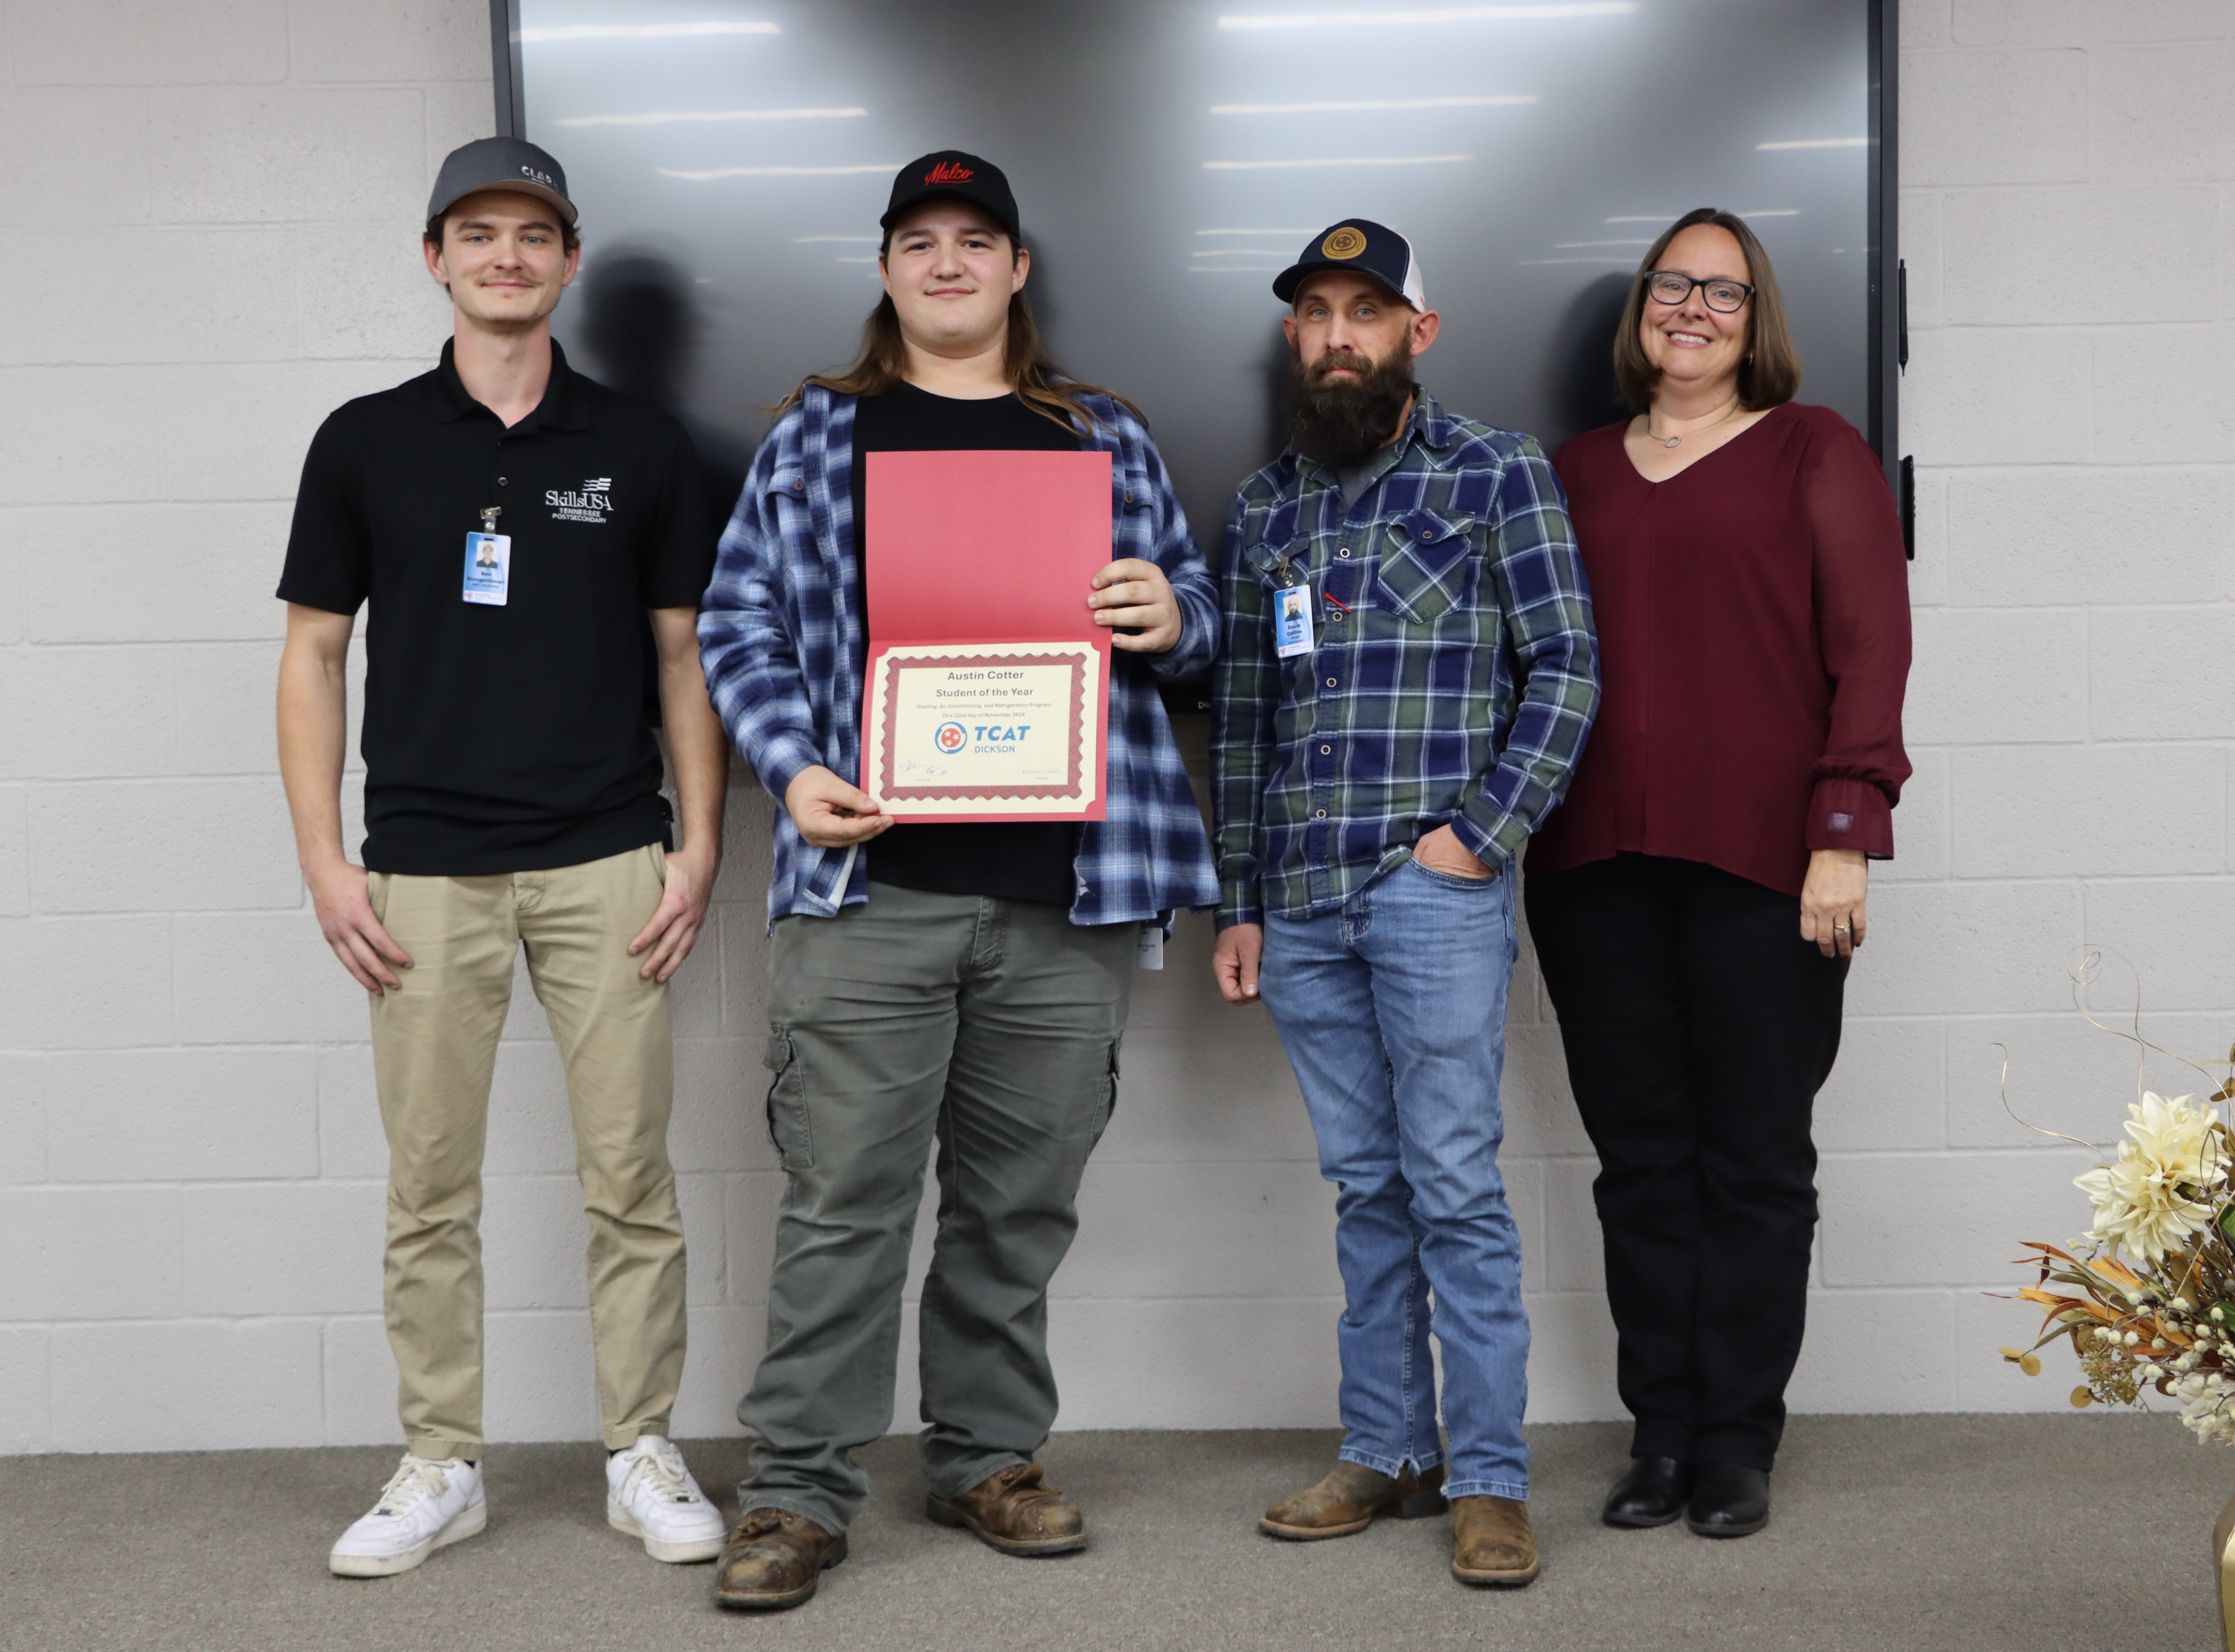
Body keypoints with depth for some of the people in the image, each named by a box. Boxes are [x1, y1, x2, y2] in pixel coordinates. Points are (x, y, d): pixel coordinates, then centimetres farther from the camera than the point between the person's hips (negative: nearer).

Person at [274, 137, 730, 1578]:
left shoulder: (639, 447, 7)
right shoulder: (366, 444, 6)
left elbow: (688, 651, 8)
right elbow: (314, 653, 7)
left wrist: (701, 846, 0)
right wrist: (325, 861, -1)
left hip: (606, 863, 0)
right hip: (425, 872, 0)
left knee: (631, 1176, 3)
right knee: (431, 1187, 5)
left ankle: (644, 1456, 16)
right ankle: (442, 1466, 18)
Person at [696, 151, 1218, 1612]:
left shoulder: (1107, 438, 15)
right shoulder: (815, 437, 10)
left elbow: (1197, 606, 19)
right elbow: (740, 624, 7)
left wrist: (1175, 619, -5)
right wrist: (794, 769, -8)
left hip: (1067, 895, 2)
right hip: (870, 886, -2)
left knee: (1023, 1205, 10)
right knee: (844, 1201, -3)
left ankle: (991, 1458, 25)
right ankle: (801, 1493, 7)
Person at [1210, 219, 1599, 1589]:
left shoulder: (1497, 472, 1)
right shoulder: (1266, 505, 15)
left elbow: (1567, 670, -4)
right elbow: (1243, 710, 16)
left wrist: (1481, 833, -11)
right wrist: (1240, 898, 13)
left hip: (1435, 890, -5)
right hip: (1301, 902, 5)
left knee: (1457, 1189, -3)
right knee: (1367, 1190, 11)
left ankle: (1491, 1479, 6)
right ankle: (1387, 1454, 20)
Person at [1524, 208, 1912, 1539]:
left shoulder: (1812, 451, 6)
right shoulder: (1577, 472, 17)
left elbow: (1870, 646, -1)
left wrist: (1845, 832, -10)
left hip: (1761, 860, -3)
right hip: (1597, 859, 3)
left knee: (1755, 1156, 2)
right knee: (1640, 1158, 7)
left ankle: (1738, 1439, 12)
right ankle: (1662, 1430, 16)